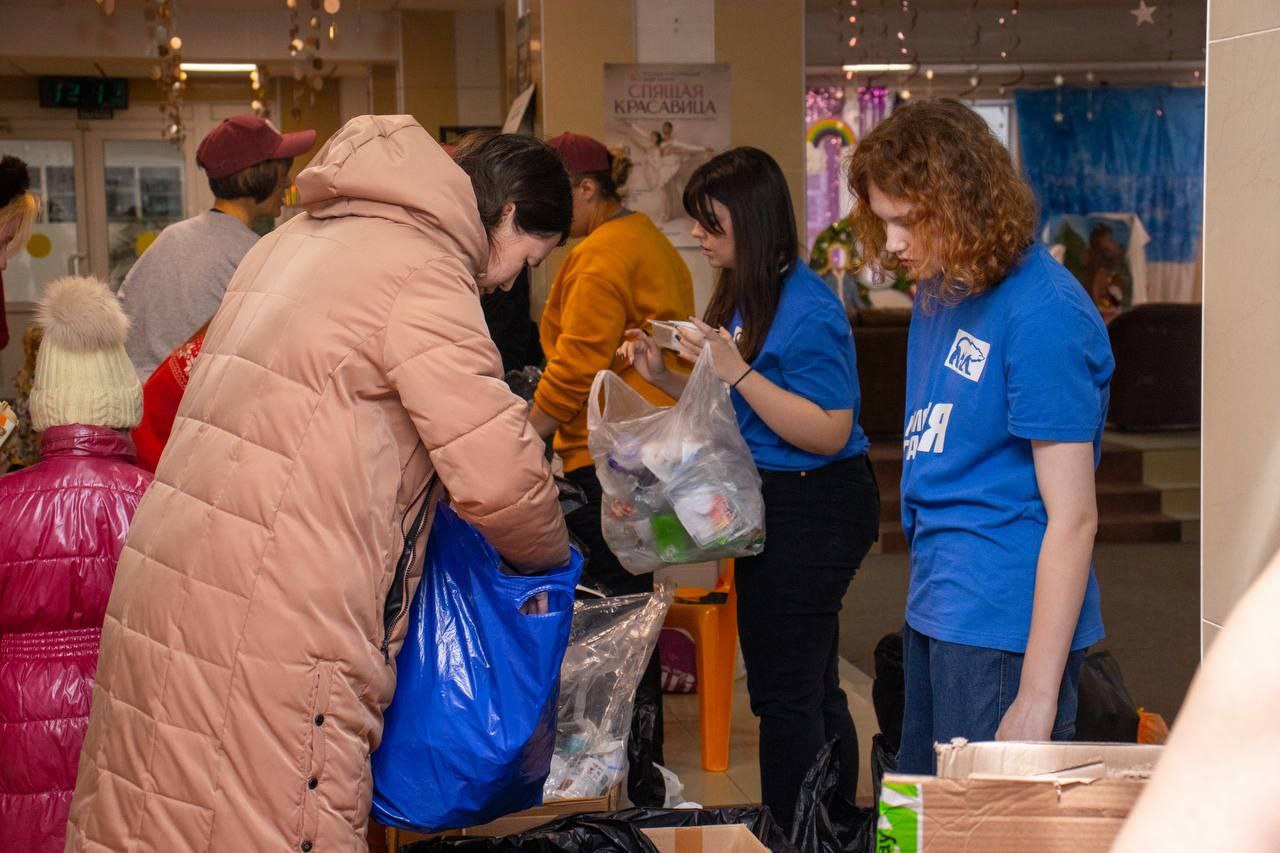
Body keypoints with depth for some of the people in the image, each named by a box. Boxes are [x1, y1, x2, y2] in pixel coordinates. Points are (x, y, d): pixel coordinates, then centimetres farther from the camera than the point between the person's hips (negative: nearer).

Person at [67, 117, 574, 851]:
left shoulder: (300, 239, 18)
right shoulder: (422, 268, -11)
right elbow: (500, 478, -16)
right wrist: (553, 556, 3)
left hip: (172, 584, 9)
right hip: (266, 626, -9)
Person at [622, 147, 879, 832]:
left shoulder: (807, 310, -18)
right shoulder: (742, 298, 9)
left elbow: (827, 432, -22)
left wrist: (736, 371, -26)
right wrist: (664, 378, 5)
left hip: (811, 511, -10)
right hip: (773, 507, 10)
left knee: (785, 696, -4)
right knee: (813, 692, 18)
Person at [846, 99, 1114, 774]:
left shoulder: (1044, 315, -17)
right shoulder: (939, 293, 10)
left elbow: (1072, 518, -18)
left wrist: (1037, 700, -20)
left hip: (1004, 627, -9)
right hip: (933, 610, 9)